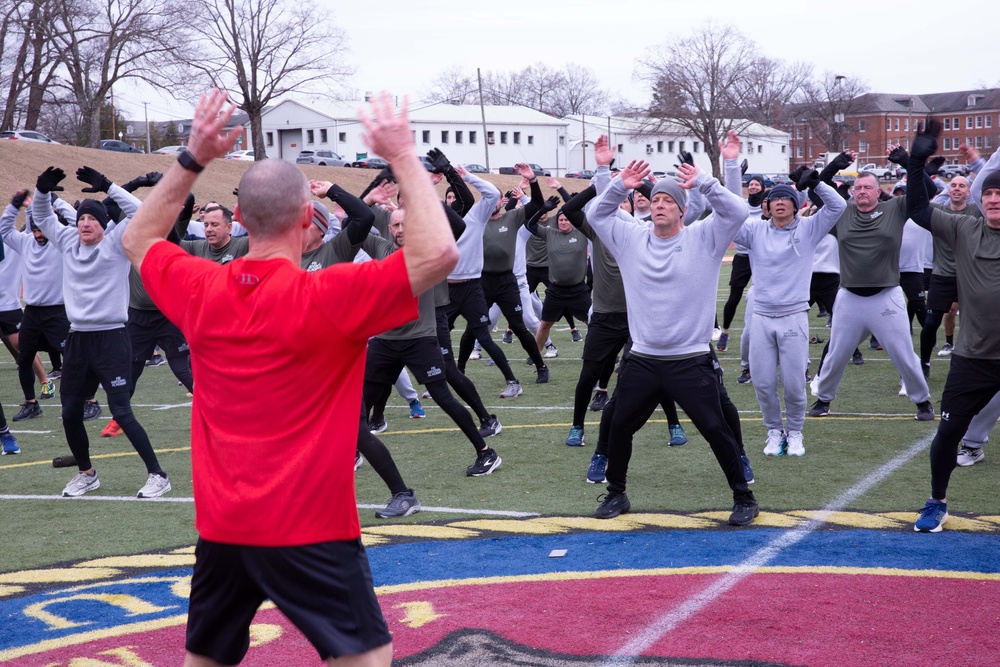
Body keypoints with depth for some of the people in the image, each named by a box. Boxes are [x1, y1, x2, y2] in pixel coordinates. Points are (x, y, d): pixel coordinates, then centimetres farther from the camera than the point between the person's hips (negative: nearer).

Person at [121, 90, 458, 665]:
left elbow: (139, 241, 20)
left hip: (221, 528, 6)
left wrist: (192, 160, 14)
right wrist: (404, 158, -12)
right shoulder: (327, 298, -17)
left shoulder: (201, 291, -1)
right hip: (311, 531, -6)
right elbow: (438, 254, -20)